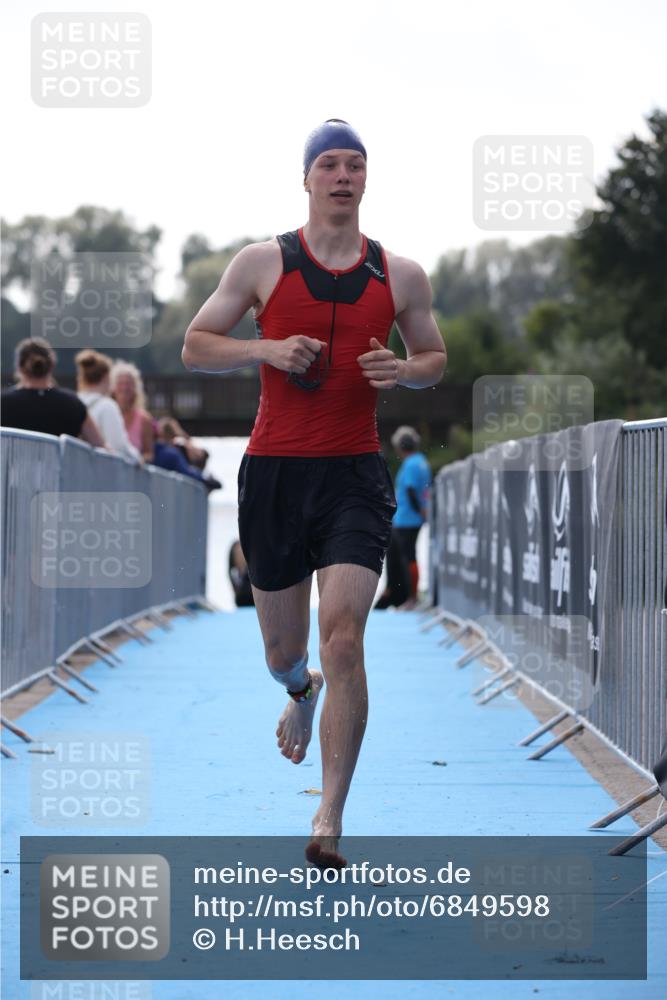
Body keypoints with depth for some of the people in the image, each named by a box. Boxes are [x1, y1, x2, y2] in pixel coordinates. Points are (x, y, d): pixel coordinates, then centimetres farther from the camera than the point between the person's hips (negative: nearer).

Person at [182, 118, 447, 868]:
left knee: (343, 637, -17)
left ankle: (329, 822, -12)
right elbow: (194, 347, 5)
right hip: (273, 470, 1)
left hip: (355, 475, -1)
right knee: (282, 652, 11)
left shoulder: (400, 275, 6)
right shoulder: (262, 263, 2)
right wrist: (266, 349, -13)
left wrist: (404, 370, -6)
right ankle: (302, 693, 52)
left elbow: (435, 357, 18)